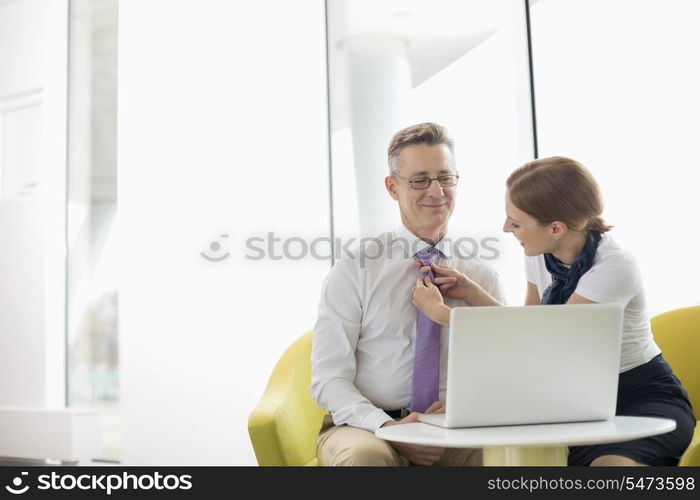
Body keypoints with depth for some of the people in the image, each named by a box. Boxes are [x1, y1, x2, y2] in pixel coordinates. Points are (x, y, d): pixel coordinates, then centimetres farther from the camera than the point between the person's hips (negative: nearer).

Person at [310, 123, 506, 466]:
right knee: (366, 455, -37)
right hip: (366, 428, -2)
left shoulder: (482, 276, 10)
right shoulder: (354, 269, 1)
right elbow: (328, 379, -4)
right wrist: (387, 428, -21)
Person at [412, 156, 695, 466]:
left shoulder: (614, 268, -23)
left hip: (644, 398, -6)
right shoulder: (540, 255, -3)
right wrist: (470, 291, -3)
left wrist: (441, 312, -18)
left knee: (611, 463, -36)